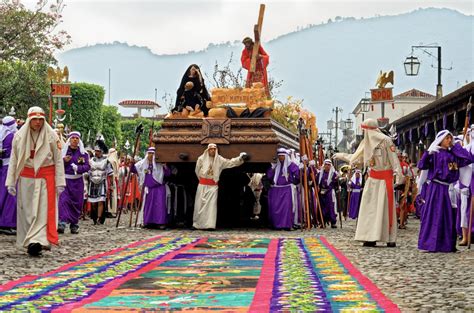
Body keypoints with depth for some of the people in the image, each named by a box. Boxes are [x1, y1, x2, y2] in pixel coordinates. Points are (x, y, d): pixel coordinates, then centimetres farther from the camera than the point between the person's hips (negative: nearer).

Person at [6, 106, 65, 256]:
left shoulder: (51, 136, -3)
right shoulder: (19, 136, 3)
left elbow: (58, 160, -2)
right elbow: (13, 160, 5)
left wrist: (60, 182, -6)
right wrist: (11, 181, 0)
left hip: (46, 177, -2)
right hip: (26, 177, 2)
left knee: (43, 210, -10)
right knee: (27, 210, 5)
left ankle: (38, 241, -16)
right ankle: (29, 241, 14)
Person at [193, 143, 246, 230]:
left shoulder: (219, 160, 3)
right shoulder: (201, 159, -2)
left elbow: (230, 162, -1)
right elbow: (197, 171, 8)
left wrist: (240, 158, -13)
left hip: (213, 186, 1)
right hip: (203, 185, -1)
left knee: (211, 205, -5)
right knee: (200, 204, 0)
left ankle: (209, 225, -6)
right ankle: (198, 224, 8)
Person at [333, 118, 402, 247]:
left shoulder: (385, 140, -11)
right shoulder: (366, 143, 10)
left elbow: (393, 158, -14)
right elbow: (356, 159, 21)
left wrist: (398, 173, -21)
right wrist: (342, 156, 24)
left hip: (384, 179, -7)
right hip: (373, 178, 7)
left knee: (386, 207, -7)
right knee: (370, 206, 2)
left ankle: (390, 239, -4)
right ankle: (371, 238, 4)